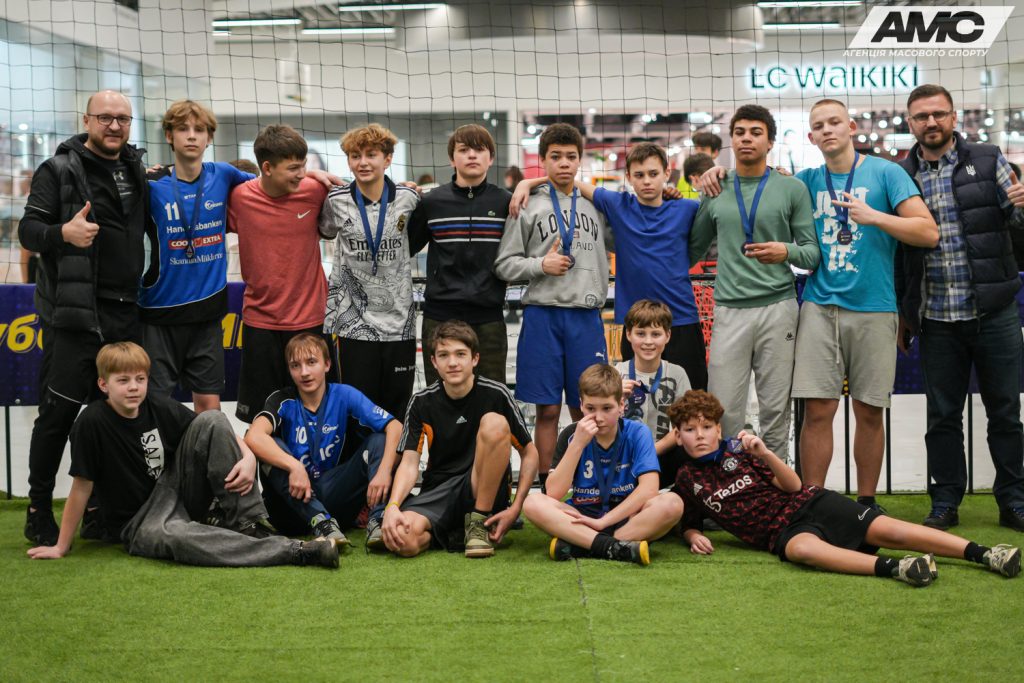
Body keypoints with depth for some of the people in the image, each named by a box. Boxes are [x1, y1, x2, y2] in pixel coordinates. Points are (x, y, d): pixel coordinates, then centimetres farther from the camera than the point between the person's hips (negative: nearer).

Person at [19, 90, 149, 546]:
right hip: (74, 312, -6)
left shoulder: (136, 170, 15)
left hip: (125, 314, 6)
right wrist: (62, 233, -28)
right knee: (59, 411, -3)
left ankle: (98, 509, 19)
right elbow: (28, 229, -9)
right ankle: (39, 512, 7)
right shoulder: (60, 170, -2)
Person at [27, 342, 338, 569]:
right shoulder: (92, 422, -15)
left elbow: (220, 433, 2)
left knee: (212, 419, -14)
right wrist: (61, 547, -7)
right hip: (137, 524, -4)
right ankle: (294, 551, -49)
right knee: (172, 535, -43)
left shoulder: (161, 408, -3)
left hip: (177, 492, 5)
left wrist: (248, 457, -17)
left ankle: (247, 523, -16)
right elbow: (81, 487, -11)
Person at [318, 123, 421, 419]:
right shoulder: (336, 201, -2)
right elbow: (323, 232, 18)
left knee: (398, 407, 7)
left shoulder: (408, 198, 0)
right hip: (355, 321, -1)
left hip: (399, 320, 1)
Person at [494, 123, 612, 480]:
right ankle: (546, 485, 11)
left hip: (586, 316, 2)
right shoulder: (527, 207, 3)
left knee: (586, 409, 5)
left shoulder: (596, 205, 12)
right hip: (542, 315, -2)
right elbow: (504, 264, 1)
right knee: (547, 410, 2)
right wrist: (541, 265, -14)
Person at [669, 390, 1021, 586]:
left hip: (810, 503, 1)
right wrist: (694, 536, -3)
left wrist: (765, 455, -16)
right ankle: (892, 568, -53)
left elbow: (794, 486, 2)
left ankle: (984, 554, -23)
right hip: (782, 531, -1)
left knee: (888, 530, -18)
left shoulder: (738, 450, 4)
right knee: (803, 549, -39)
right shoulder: (687, 478, 7)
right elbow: (688, 524, 22)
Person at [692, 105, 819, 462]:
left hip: (778, 307, -1)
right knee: (723, 412, -2)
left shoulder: (792, 188, 4)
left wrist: (787, 252, -16)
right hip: (729, 309, 2)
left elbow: (812, 253, 1)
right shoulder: (715, 190, 11)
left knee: (776, 411, 3)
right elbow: (693, 249, 21)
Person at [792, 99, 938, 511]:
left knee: (869, 412, 5)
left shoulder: (885, 173, 1)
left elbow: (929, 233, -5)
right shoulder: (808, 181, 10)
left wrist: (873, 216, -15)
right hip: (820, 307, 2)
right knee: (818, 409, -4)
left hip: (874, 309, -2)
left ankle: (867, 502, 17)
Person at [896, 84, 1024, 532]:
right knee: (942, 415, 8)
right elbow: (895, 252, 9)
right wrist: (901, 316, 8)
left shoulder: (987, 161, 3)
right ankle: (945, 504, 17)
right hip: (937, 317, 1)